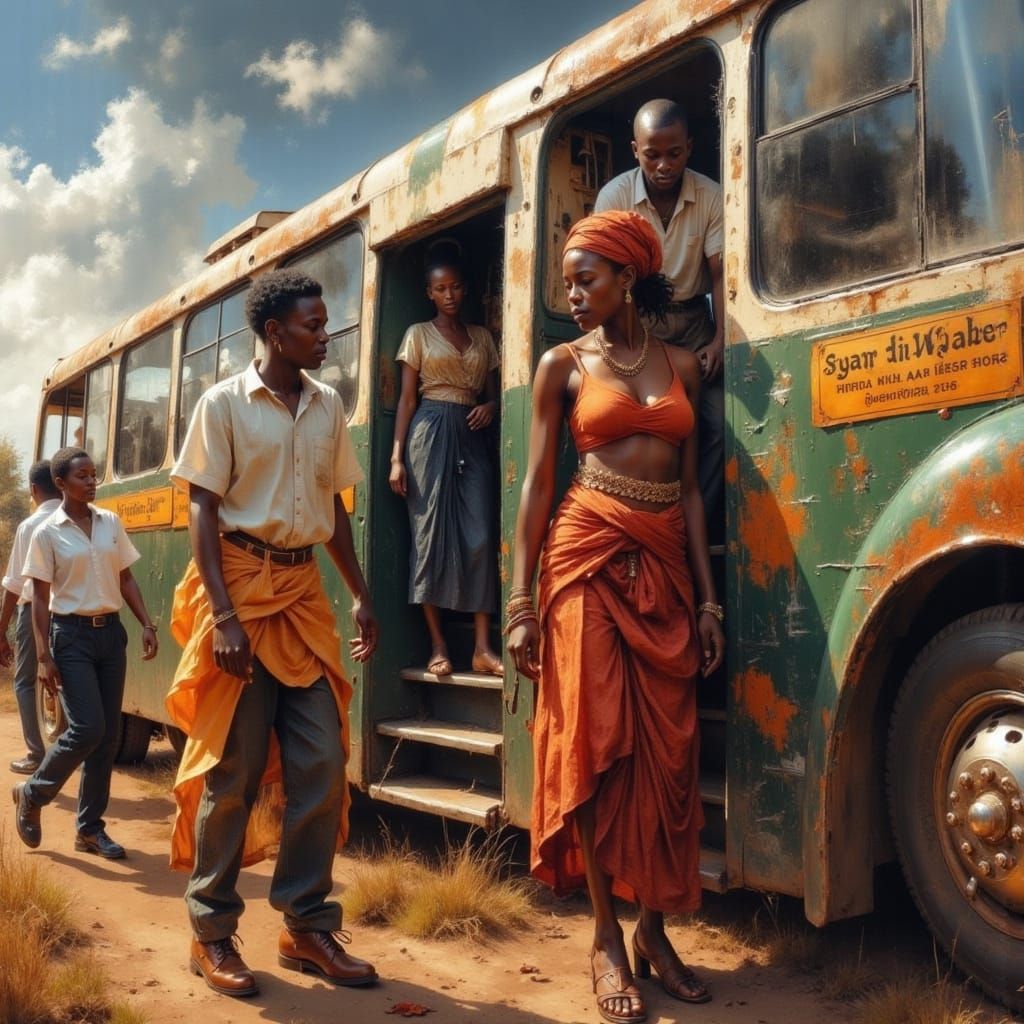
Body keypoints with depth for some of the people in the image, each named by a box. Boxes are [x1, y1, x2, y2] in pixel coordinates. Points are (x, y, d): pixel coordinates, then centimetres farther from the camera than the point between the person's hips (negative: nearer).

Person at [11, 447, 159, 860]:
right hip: (72, 635, -5)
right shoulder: (47, 533, -5)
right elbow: (40, 599, -5)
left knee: (108, 734, 5)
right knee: (87, 728, -13)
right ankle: (32, 795, 14)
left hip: (111, 632, 5)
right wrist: (43, 656, -11)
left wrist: (147, 625, 2)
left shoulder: (111, 523, 7)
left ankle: (90, 827, 16)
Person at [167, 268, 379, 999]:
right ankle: (212, 932, 15)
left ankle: (308, 925, 16)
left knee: (323, 766, 3)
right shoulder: (224, 403, -3)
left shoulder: (329, 405, 11)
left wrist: (361, 594, 11)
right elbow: (203, 511, -7)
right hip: (241, 584, -5)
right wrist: (223, 616, -17)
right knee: (232, 769, 0)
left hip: (304, 590, 5)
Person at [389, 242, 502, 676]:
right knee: (431, 532, -5)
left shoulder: (482, 336, 17)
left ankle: (482, 647, -9)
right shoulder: (419, 334, 8)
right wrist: (397, 456, -6)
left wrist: (490, 406, -8)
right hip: (431, 433, -3)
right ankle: (438, 645, -1)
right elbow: (406, 398, 3)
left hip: (473, 437, 3)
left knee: (480, 534, -8)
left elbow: (493, 392, 17)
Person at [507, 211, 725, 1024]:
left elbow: (691, 487, 11)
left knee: (666, 749, 5)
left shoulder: (682, 366, 13)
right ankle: (606, 937, 8)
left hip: (665, 566, 3)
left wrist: (708, 598, 6)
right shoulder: (564, 365, 5)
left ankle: (655, 928, 19)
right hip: (588, 557, -3)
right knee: (594, 742, -3)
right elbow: (538, 483, 0)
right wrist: (520, 601, -6)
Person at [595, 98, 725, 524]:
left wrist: (720, 339, -16)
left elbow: (720, 275, -5)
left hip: (693, 319, 2)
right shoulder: (614, 196, -10)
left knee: (719, 420, -13)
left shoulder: (711, 196, -7)